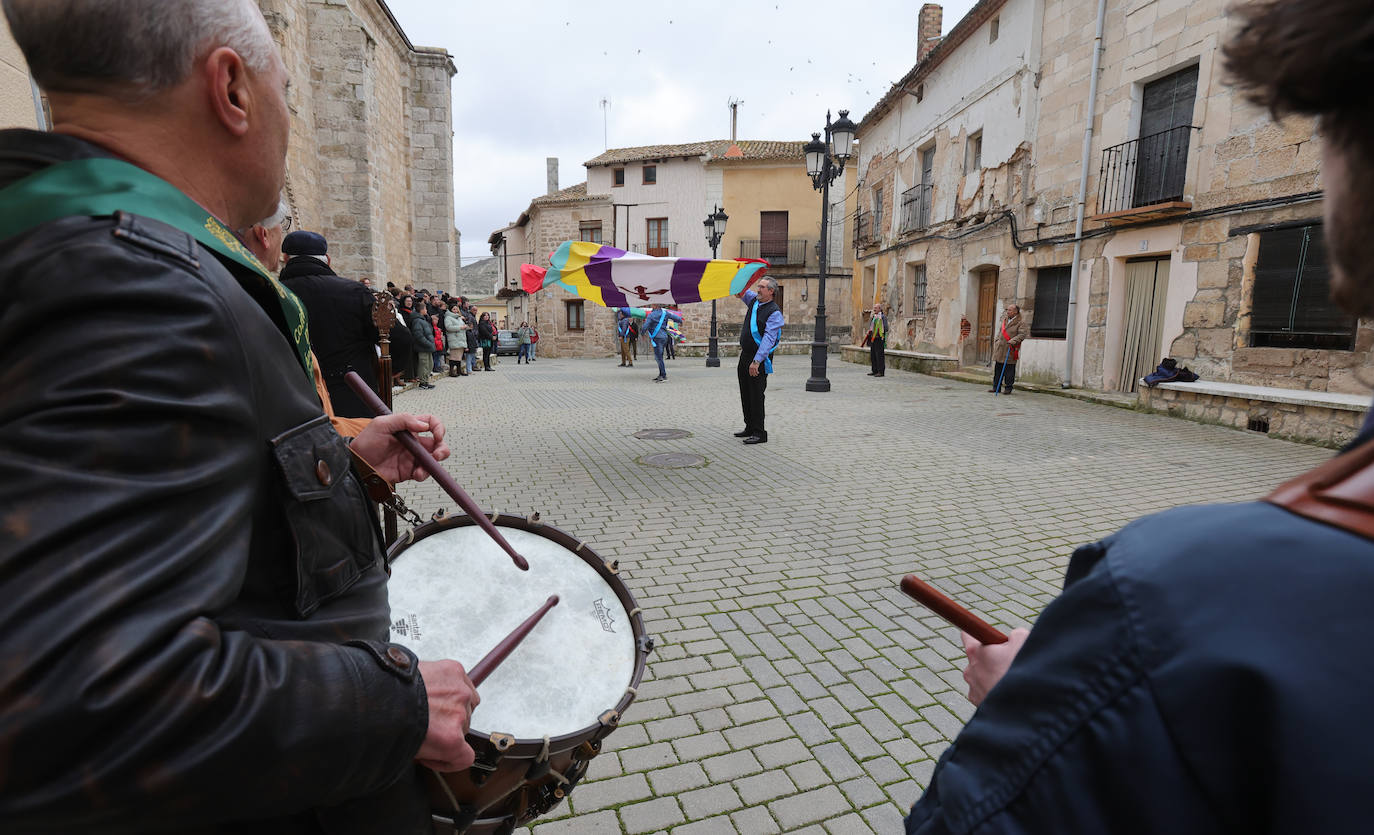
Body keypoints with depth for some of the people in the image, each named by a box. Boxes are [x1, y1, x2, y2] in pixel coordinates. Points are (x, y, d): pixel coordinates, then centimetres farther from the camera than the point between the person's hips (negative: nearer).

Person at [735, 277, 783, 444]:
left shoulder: (774, 313, -14)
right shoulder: (754, 300, 9)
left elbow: (768, 339, -22)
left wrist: (756, 361, -28)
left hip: (760, 359, -8)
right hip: (745, 355, 8)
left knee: (756, 396, -7)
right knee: (745, 394, 13)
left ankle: (760, 433, 0)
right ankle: (750, 428, 25)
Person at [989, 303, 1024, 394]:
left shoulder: (1020, 323, -5)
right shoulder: (1004, 320, 15)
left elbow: (1022, 334, -16)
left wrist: (1013, 341, -29)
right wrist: (997, 340, 16)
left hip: (1010, 351, -6)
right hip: (1000, 349, 6)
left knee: (1009, 370, -2)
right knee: (998, 369, 9)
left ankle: (1008, 388, 6)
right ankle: (996, 386, 16)